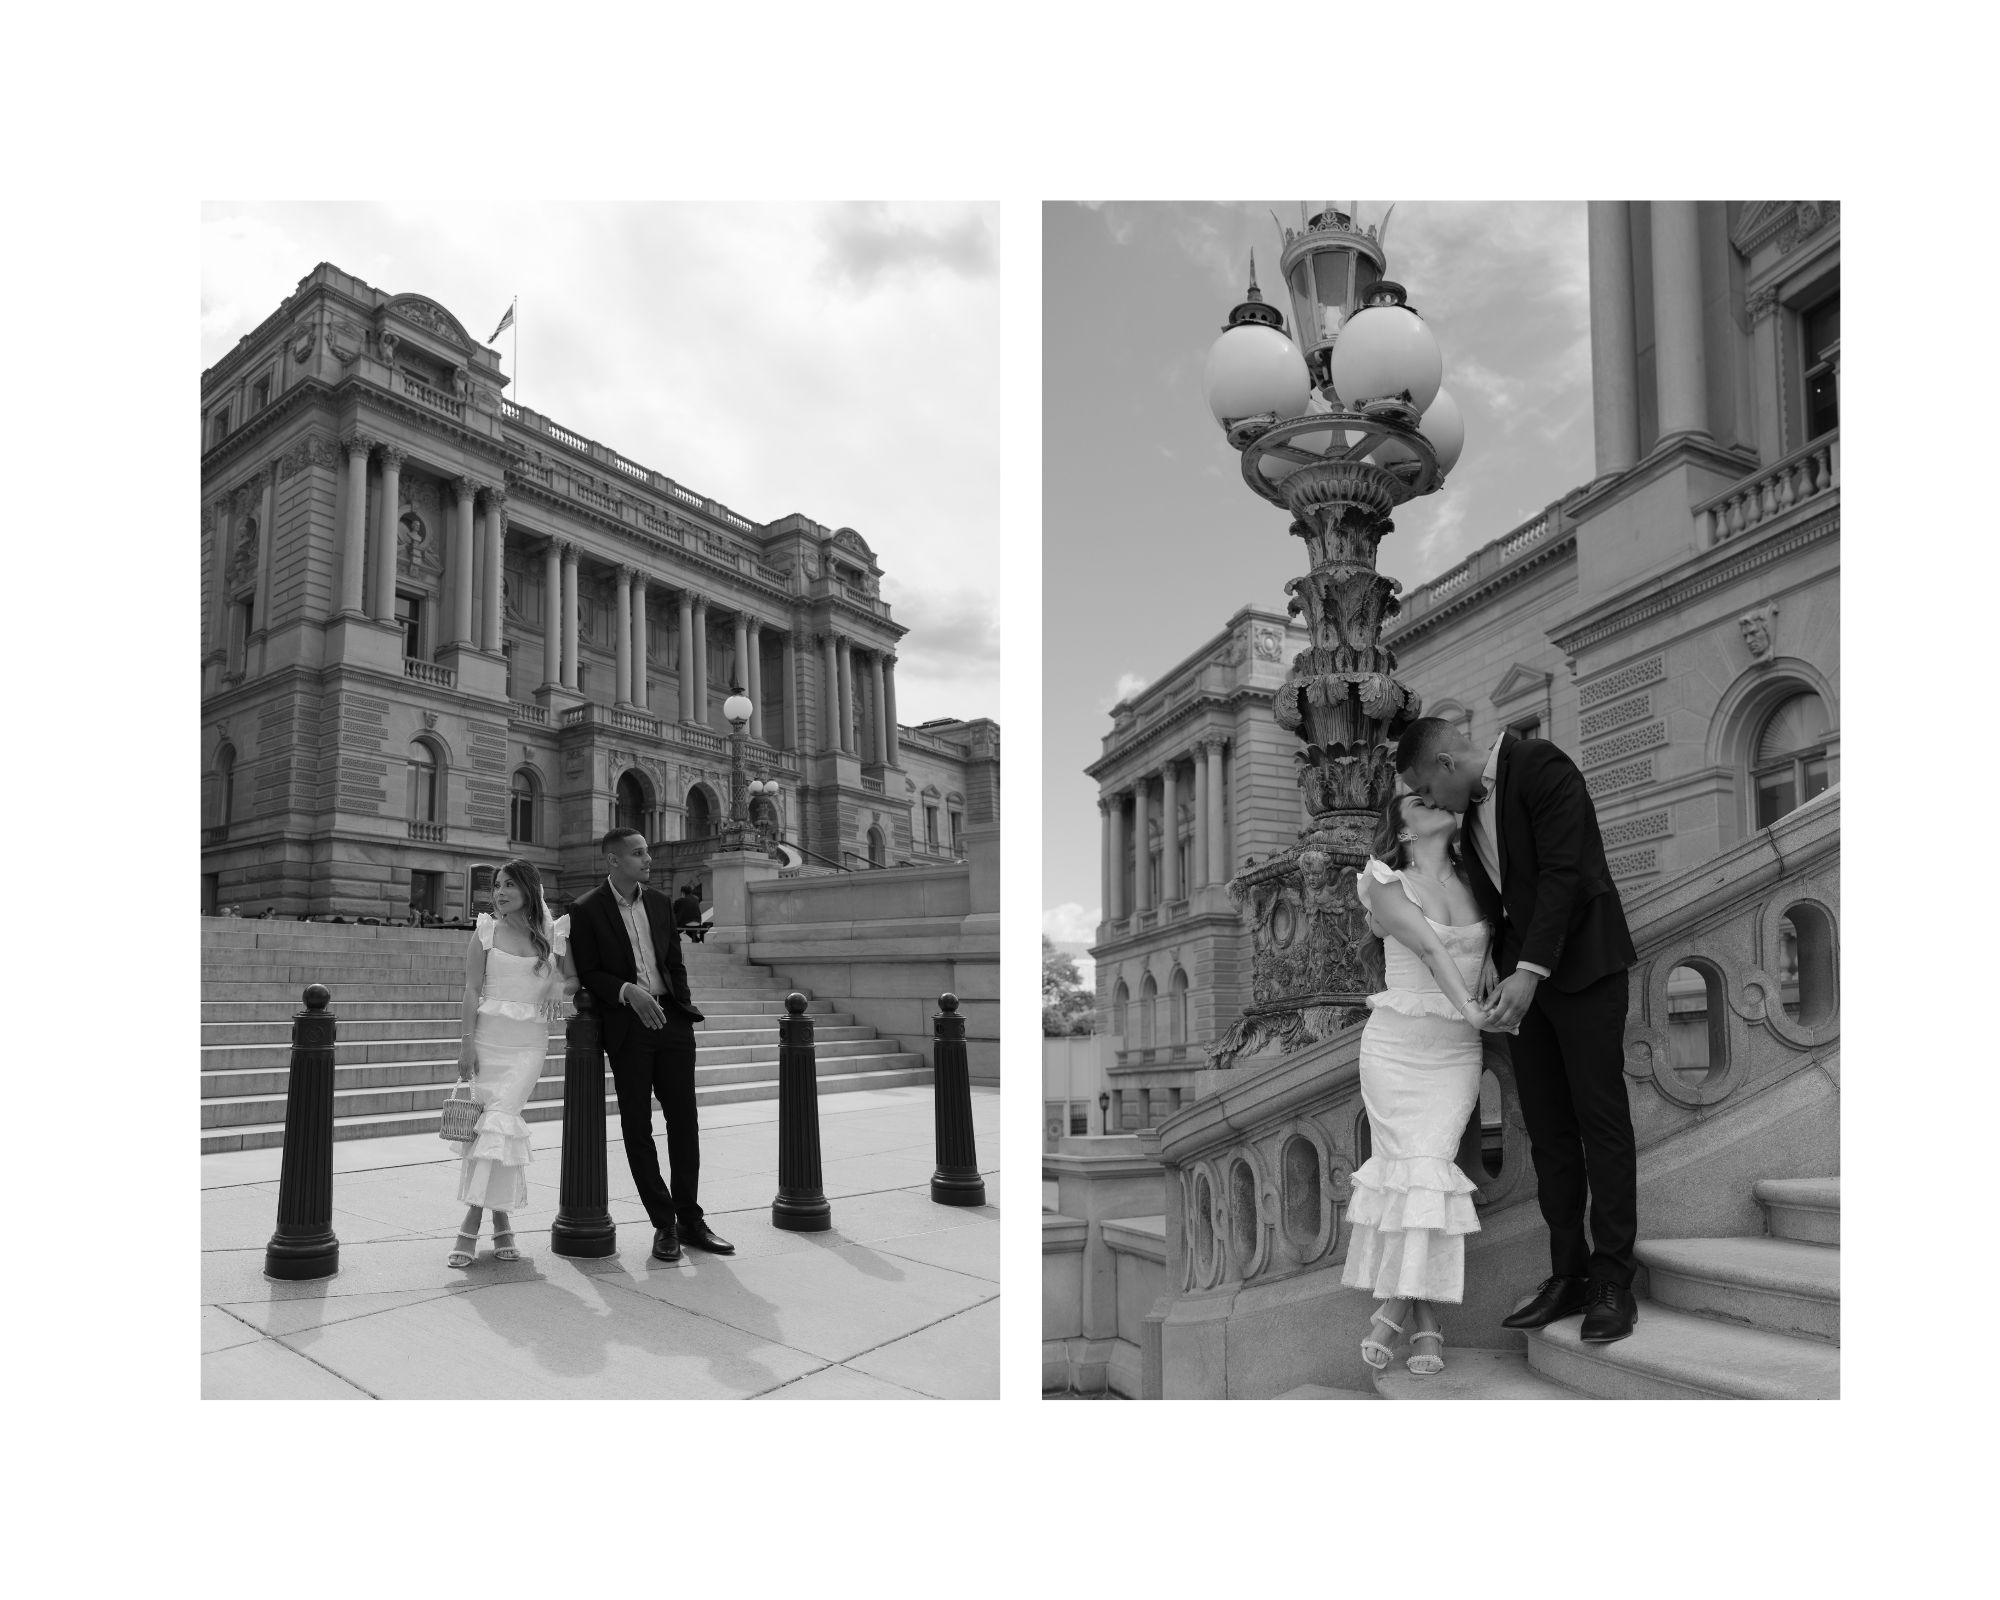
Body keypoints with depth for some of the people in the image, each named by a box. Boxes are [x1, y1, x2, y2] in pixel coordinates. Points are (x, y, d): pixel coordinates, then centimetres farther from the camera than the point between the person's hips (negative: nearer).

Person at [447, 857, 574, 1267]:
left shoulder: (554, 934, 5)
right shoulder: (486, 930, 5)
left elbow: (577, 978, 15)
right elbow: (472, 989, 1)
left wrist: (559, 987, -8)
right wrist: (467, 1041, -7)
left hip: (528, 1042, -1)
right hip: (487, 1035, 1)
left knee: (499, 1122, -13)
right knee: (483, 1121, 0)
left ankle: (471, 1226, -9)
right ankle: (501, 1219, 14)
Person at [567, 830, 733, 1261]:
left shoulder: (660, 903, 11)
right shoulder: (587, 910, -4)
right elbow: (588, 973, -6)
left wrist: (684, 1007, 7)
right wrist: (628, 991, -21)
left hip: (671, 1020, 4)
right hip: (627, 1026, -4)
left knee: (684, 1120, 5)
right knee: (637, 1127, 3)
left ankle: (690, 1220, 16)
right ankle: (663, 1224, 14)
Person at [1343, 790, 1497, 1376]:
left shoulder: (1473, 881, 8)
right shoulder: (1389, 886, -4)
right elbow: (1430, 948, -17)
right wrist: (1468, 1007, -27)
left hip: (1455, 1050, 2)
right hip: (1394, 1044, -2)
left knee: (1430, 1165, -9)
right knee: (1407, 1162, -8)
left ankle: (1397, 1304, 1)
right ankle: (1425, 1320, 2)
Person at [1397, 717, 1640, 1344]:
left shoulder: (1540, 765, -13)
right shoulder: (1472, 804, 11)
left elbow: (1561, 872, -20)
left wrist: (1529, 971, -25)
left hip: (1582, 963, -7)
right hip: (1525, 974, 8)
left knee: (1600, 1119, -2)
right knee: (1546, 1128, 7)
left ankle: (1613, 1284, 6)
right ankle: (1568, 1276, 14)